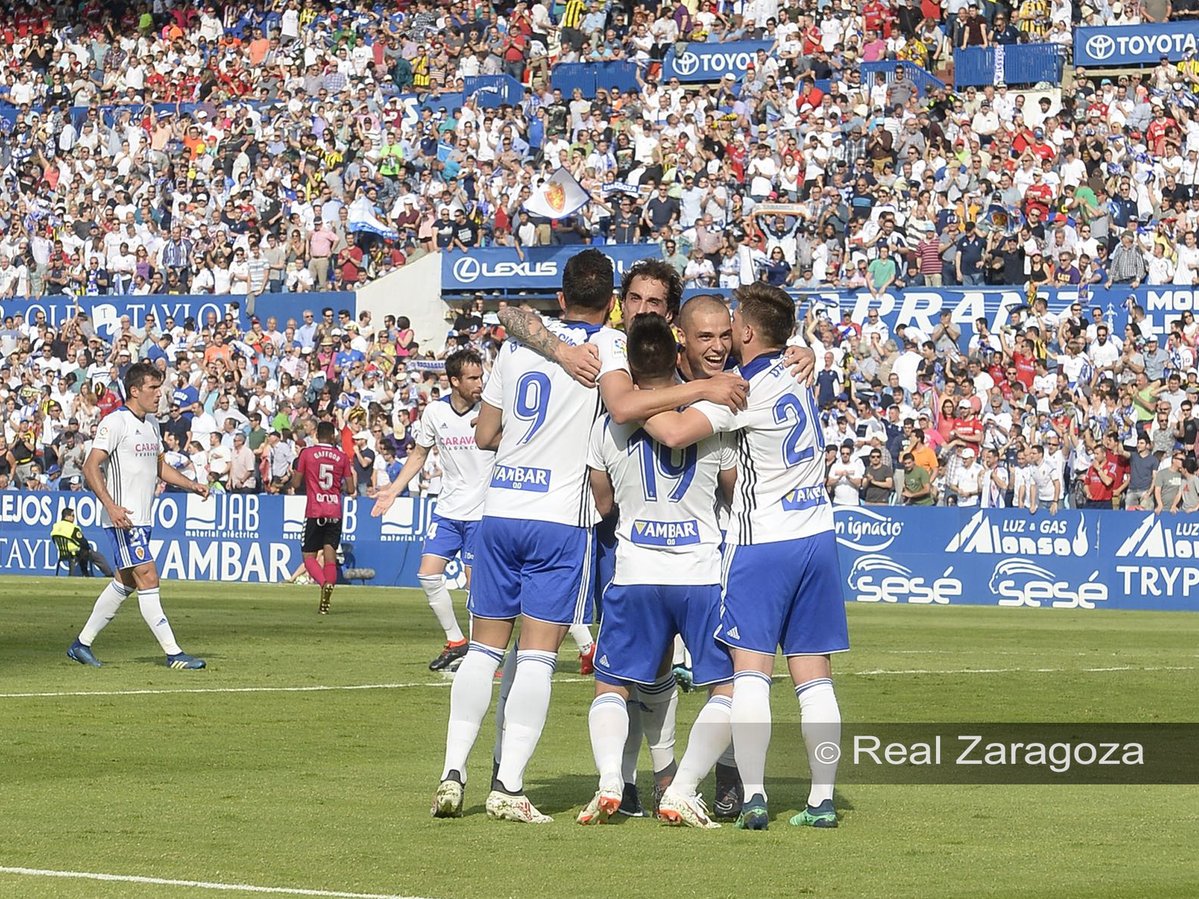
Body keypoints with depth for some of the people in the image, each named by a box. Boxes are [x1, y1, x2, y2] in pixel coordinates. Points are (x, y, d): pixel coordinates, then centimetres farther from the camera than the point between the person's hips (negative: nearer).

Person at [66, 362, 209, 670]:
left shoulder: (151, 424, 15)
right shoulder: (115, 422, -12)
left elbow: (159, 466, 27)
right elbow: (90, 466, -17)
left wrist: (192, 485, 13)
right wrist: (111, 506, -28)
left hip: (142, 518, 10)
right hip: (123, 518, -10)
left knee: (124, 583, 13)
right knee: (148, 579, -11)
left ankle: (82, 644, 23)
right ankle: (173, 653, -12)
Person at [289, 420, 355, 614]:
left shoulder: (306, 453, 0)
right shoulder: (342, 457, 5)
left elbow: (295, 484, 2)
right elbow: (350, 489, 6)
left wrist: (291, 480, 23)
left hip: (314, 512, -2)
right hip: (335, 513, 2)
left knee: (309, 556, 6)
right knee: (330, 556, 3)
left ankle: (324, 583, -24)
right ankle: (325, 603, -12)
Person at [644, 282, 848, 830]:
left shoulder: (746, 390, -14)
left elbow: (675, 433, -24)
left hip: (763, 543, -7)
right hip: (816, 534, 7)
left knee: (750, 671, -5)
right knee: (814, 676, 6)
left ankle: (753, 798, -12)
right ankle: (822, 799, 4)